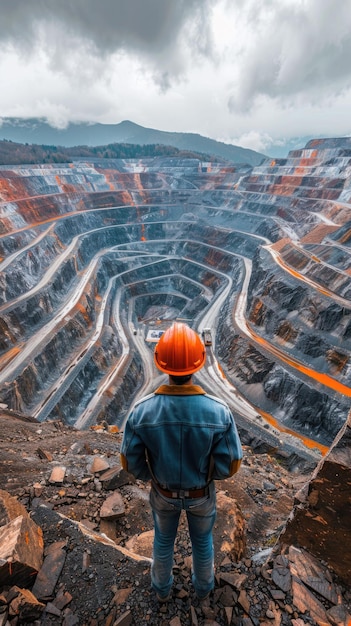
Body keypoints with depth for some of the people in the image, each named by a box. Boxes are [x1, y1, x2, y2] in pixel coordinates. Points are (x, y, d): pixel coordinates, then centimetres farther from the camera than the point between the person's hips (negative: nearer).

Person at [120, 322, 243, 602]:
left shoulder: (141, 411, -33)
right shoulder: (219, 411, -35)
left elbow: (131, 462, -18)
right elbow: (230, 465, -21)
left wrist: (155, 475, 4)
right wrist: (205, 473, 1)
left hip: (163, 492, 1)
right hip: (201, 493, 0)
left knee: (164, 539, 33)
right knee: (202, 540, 33)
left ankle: (162, 587, 63)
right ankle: (203, 586, 64)